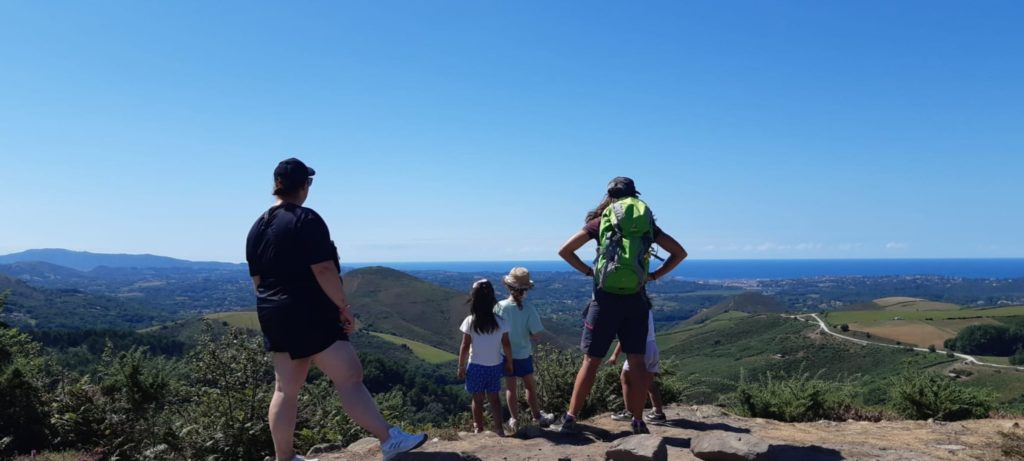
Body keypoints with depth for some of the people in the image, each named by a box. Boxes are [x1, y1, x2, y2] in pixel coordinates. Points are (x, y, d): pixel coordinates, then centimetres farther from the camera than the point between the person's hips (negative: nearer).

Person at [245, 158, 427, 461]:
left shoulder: (258, 227, 11)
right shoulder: (306, 220, -14)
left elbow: (257, 279, 16)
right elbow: (323, 269, -20)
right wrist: (344, 306, -12)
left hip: (275, 318, 8)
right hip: (311, 316, -8)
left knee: (286, 389, 13)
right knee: (350, 377, -6)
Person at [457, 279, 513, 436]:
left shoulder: (470, 322, -16)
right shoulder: (500, 322, -12)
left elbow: (465, 347, -10)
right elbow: (506, 345, -5)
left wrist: (461, 366, 1)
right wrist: (509, 363, 10)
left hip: (476, 366, -1)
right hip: (495, 366, 1)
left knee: (478, 399, 15)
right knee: (494, 398, 16)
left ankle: (478, 427, 29)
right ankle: (499, 428, 16)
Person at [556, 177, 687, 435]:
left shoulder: (600, 221, 6)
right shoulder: (647, 221, 12)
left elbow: (565, 251, 4)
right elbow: (680, 253, 16)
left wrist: (588, 271, 8)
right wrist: (656, 275, 12)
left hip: (605, 297, -1)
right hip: (635, 299, 2)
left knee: (591, 360, 4)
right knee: (636, 361, 9)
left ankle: (570, 418, 7)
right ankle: (638, 421, 14)